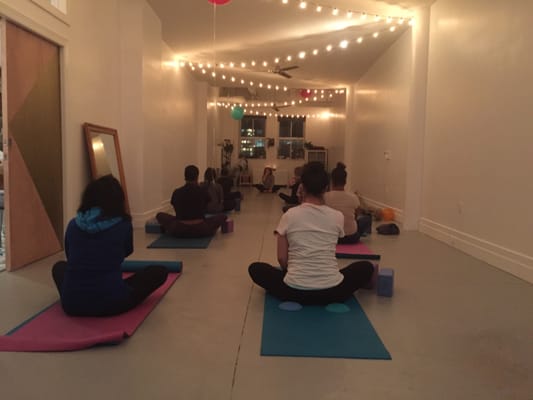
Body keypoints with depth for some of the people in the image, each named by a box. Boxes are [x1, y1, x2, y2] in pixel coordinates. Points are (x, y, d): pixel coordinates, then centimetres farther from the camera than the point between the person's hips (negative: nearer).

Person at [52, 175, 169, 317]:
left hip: (72, 303, 5)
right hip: (112, 302, -4)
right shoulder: (123, 224, -3)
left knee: (59, 266, 35)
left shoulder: (73, 224, 4)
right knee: (160, 271, 14)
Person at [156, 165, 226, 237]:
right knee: (222, 216, 19)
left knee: (160, 215, 23)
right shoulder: (202, 192, -2)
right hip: (200, 230, -1)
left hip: (180, 230, 1)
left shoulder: (177, 192, 0)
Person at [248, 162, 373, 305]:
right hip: (332, 292, 1)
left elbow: (281, 258, 3)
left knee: (255, 268, 23)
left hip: (295, 290, 0)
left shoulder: (289, 215, -2)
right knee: (366, 267, 27)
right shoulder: (337, 216, 1)